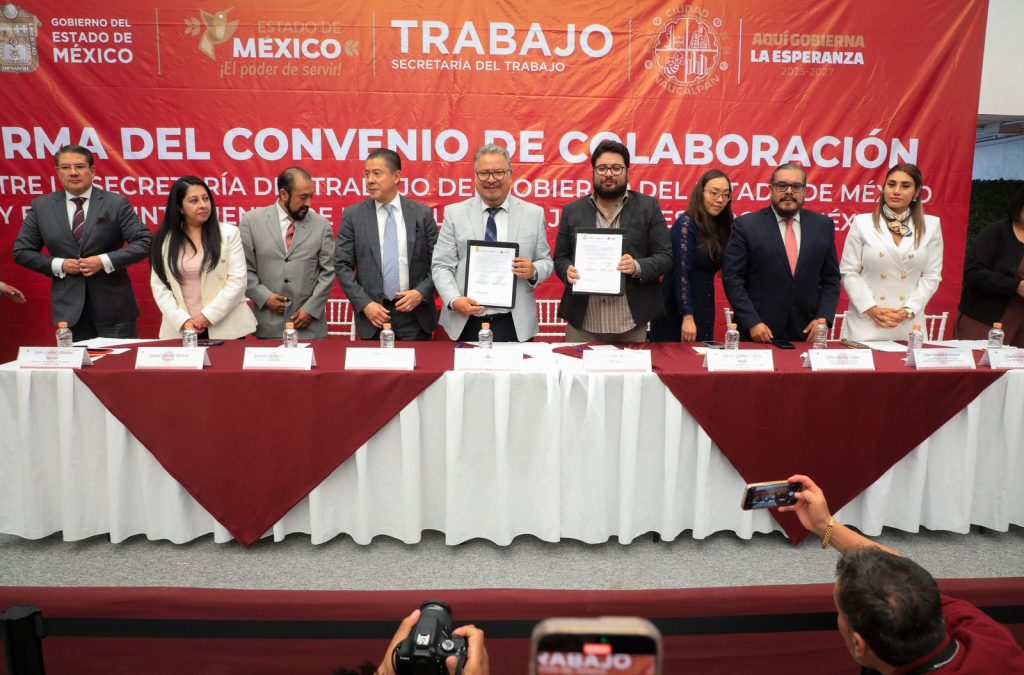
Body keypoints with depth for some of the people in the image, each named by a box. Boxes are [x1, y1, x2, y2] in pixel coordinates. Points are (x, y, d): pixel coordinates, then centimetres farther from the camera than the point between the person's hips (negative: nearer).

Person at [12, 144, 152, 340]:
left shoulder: (116, 203, -2)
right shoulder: (41, 206, 5)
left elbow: (144, 242, -8)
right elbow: (22, 251, 8)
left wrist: (105, 261, -17)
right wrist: (58, 265, -8)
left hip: (114, 305, -2)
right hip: (69, 308, 2)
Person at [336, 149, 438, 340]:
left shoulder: (422, 213, 3)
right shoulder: (353, 215, 2)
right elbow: (342, 265, 1)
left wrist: (421, 292, -10)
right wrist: (365, 304, -9)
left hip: (416, 314, 0)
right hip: (373, 316, 0)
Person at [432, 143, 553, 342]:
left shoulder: (534, 214, 5)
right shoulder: (454, 213, 4)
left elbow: (546, 262, 9)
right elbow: (441, 266, 1)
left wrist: (533, 271, -14)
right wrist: (454, 300, -16)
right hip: (466, 324, 0)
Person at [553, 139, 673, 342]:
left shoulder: (648, 207, 3)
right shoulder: (572, 211, 8)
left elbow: (665, 257, 1)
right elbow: (560, 258, 11)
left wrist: (638, 267, -19)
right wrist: (568, 271, -12)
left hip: (631, 323, -1)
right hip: (582, 321, 1)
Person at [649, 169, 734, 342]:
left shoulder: (720, 226, 8)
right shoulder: (686, 223, -13)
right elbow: (681, 273, -18)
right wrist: (687, 317, -22)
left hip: (704, 310, 7)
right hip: (678, 312, -7)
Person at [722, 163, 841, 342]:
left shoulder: (823, 225, 6)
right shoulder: (746, 225, -4)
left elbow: (831, 279, 10)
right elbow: (732, 278, -7)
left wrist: (823, 318, -3)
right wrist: (752, 322, -13)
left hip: (806, 332, 3)